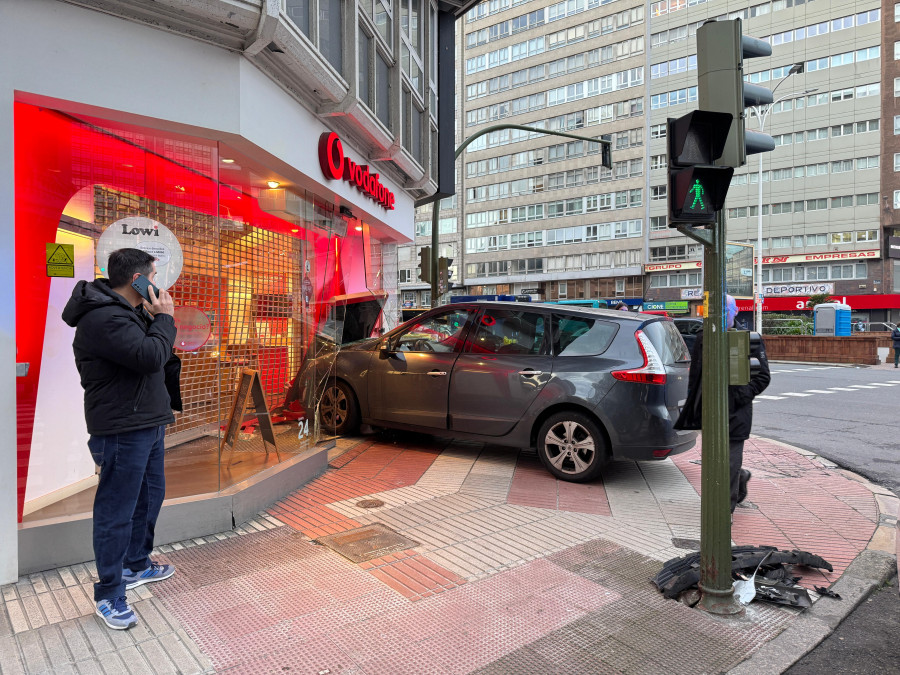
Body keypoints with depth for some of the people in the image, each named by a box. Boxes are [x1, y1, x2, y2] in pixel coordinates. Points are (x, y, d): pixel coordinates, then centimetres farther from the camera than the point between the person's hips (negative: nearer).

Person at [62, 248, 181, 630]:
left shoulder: (129, 311, 15)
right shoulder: (103, 317, -20)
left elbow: (158, 357, 17)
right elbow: (150, 357, -28)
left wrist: (155, 319, 4)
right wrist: (164, 319, -16)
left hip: (146, 425, 11)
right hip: (123, 430, -11)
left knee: (150, 495, 22)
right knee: (116, 512, 1)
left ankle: (136, 566, 40)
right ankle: (109, 595, 16)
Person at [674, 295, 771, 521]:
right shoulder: (703, 338, 7)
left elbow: (763, 376, 0)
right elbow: (694, 374, 14)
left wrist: (742, 395, -13)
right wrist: (693, 407, 10)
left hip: (735, 413, -4)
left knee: (730, 462, 0)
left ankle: (728, 509, 15)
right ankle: (741, 478, 45)